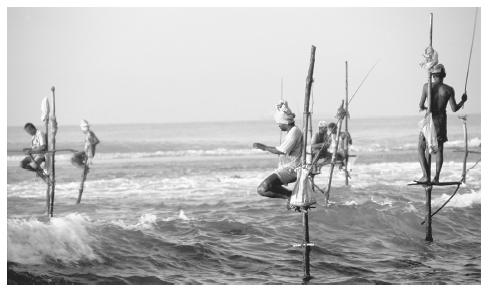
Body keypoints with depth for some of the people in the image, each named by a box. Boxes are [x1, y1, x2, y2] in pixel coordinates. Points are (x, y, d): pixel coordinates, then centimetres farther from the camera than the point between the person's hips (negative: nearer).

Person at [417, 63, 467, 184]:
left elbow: (421, 105, -7)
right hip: (441, 122, 1)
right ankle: (436, 177, 6)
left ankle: (426, 175, -7)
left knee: (422, 149, 9)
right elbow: (454, 108, -5)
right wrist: (463, 101, 13)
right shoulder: (449, 90, -6)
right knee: (439, 149, 14)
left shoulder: (427, 86, -7)